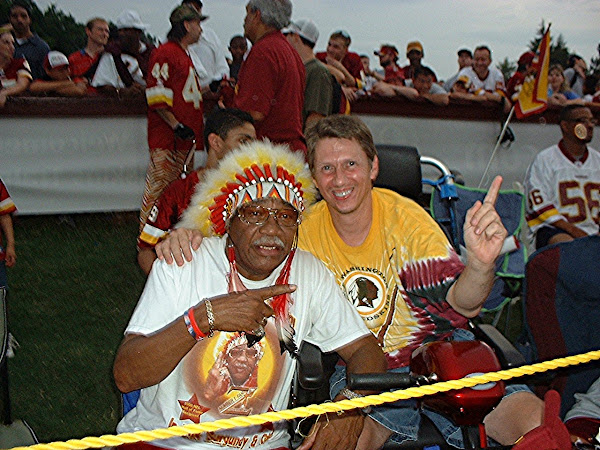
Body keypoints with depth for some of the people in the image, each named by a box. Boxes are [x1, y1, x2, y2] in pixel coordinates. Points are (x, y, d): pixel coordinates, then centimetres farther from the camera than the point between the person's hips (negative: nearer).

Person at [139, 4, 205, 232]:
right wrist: (177, 126, -20)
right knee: (159, 189, -7)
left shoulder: (184, 55, 22)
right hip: (166, 138, -10)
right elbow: (156, 96, -16)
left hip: (185, 138, 10)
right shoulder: (165, 53, -9)